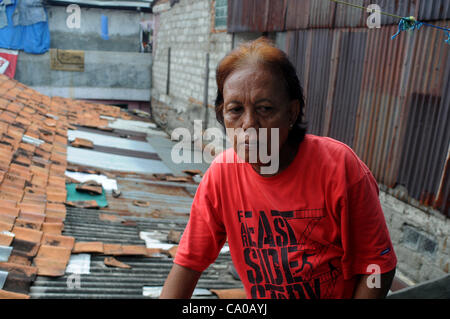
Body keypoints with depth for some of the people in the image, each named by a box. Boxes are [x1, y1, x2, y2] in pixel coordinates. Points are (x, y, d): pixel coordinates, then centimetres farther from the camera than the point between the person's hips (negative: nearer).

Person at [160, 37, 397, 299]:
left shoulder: (339, 167, -20)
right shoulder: (221, 173, -11)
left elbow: (378, 264, -13)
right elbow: (189, 262, -4)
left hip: (344, 293, 0)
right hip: (259, 296, 1)